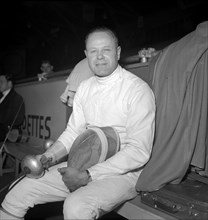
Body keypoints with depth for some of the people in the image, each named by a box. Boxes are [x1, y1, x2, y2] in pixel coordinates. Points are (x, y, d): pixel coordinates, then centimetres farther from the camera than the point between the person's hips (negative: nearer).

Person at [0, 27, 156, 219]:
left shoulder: (138, 90, -14)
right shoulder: (84, 88, 9)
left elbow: (139, 152, -19)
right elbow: (73, 131, 13)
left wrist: (87, 175, -21)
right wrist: (48, 156, -5)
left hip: (122, 172, -6)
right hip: (84, 166, 6)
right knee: (17, 195, -1)